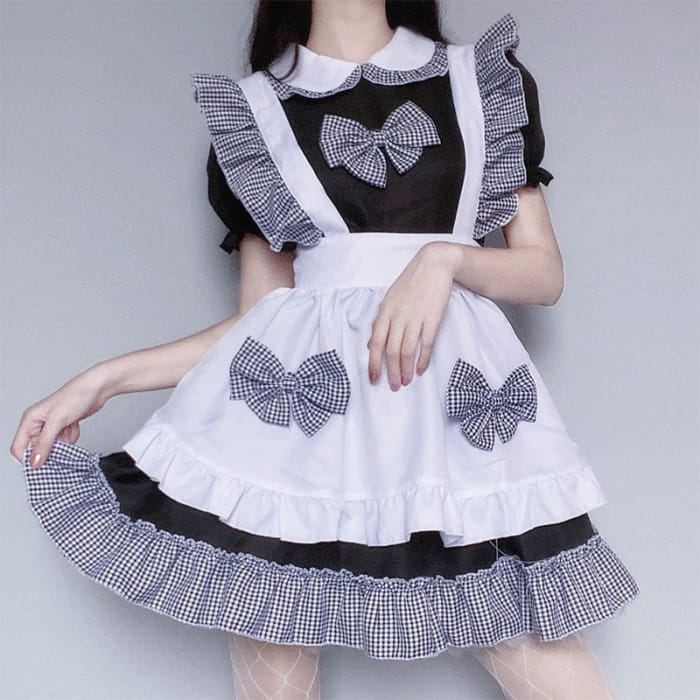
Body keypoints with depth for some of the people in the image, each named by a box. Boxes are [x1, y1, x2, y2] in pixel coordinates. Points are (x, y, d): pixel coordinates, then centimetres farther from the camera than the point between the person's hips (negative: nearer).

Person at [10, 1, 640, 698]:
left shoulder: (485, 80, 17)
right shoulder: (253, 109, 15)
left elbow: (546, 273, 12)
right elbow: (257, 313, 13)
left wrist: (446, 257, -7)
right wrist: (104, 379, 6)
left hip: (455, 399, 1)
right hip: (298, 403, 0)